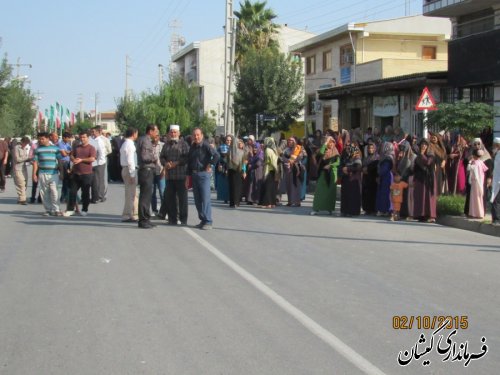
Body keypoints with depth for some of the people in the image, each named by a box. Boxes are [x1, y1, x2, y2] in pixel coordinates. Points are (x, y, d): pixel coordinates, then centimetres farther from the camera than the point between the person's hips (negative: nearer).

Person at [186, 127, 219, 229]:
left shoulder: (205, 145, -10)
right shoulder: (192, 147, 13)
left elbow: (216, 156, -24)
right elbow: (189, 162, 18)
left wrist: (210, 165, -14)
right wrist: (188, 177, 15)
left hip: (204, 174, -7)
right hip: (194, 174, 7)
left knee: (205, 199, -8)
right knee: (197, 200, 9)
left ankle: (208, 222, -6)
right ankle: (202, 220, 17)